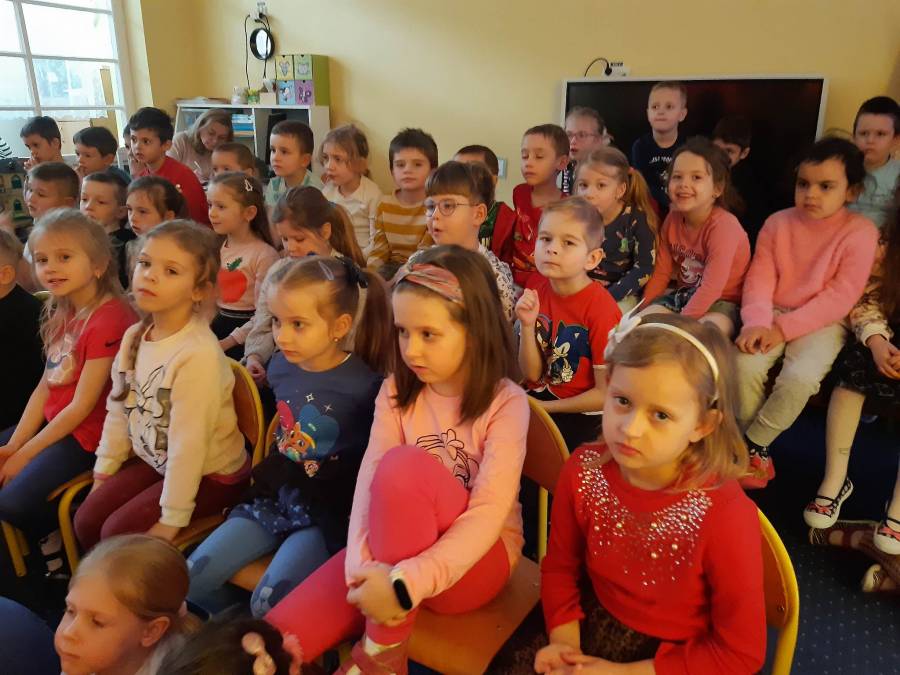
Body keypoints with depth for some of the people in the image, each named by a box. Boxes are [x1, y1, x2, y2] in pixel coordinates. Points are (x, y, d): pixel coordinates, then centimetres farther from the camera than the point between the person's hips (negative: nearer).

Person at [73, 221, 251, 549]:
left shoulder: (198, 353, -30)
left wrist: (172, 520, -21)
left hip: (212, 473, -7)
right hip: (158, 462, 7)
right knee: (87, 519, 3)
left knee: (118, 531, -11)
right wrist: (103, 473, 9)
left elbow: (189, 442, -27)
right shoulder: (135, 336, -4)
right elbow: (118, 410, 6)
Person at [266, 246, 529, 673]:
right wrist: (362, 565, -30)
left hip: (475, 559, -3)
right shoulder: (396, 393, -1)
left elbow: (488, 514, -23)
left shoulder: (506, 403, -14)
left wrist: (406, 581, -34)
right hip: (394, 547, 3)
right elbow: (369, 482, -13)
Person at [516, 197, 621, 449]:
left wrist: (543, 407, -9)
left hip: (582, 415, -5)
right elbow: (532, 375, -2)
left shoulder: (601, 309, -21)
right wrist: (527, 325, -17)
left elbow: (605, 395, -16)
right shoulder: (537, 293, -3)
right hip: (539, 397, 5)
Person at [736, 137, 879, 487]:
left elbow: (841, 296, -13)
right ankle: (755, 447, -3)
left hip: (822, 322, -2)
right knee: (745, 366, -25)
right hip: (775, 315, 3)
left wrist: (784, 328, -20)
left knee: (800, 377, -30)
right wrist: (757, 322, -23)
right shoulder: (778, 223, 3)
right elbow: (759, 277, -5)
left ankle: (752, 445, -6)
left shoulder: (861, 231, -7)